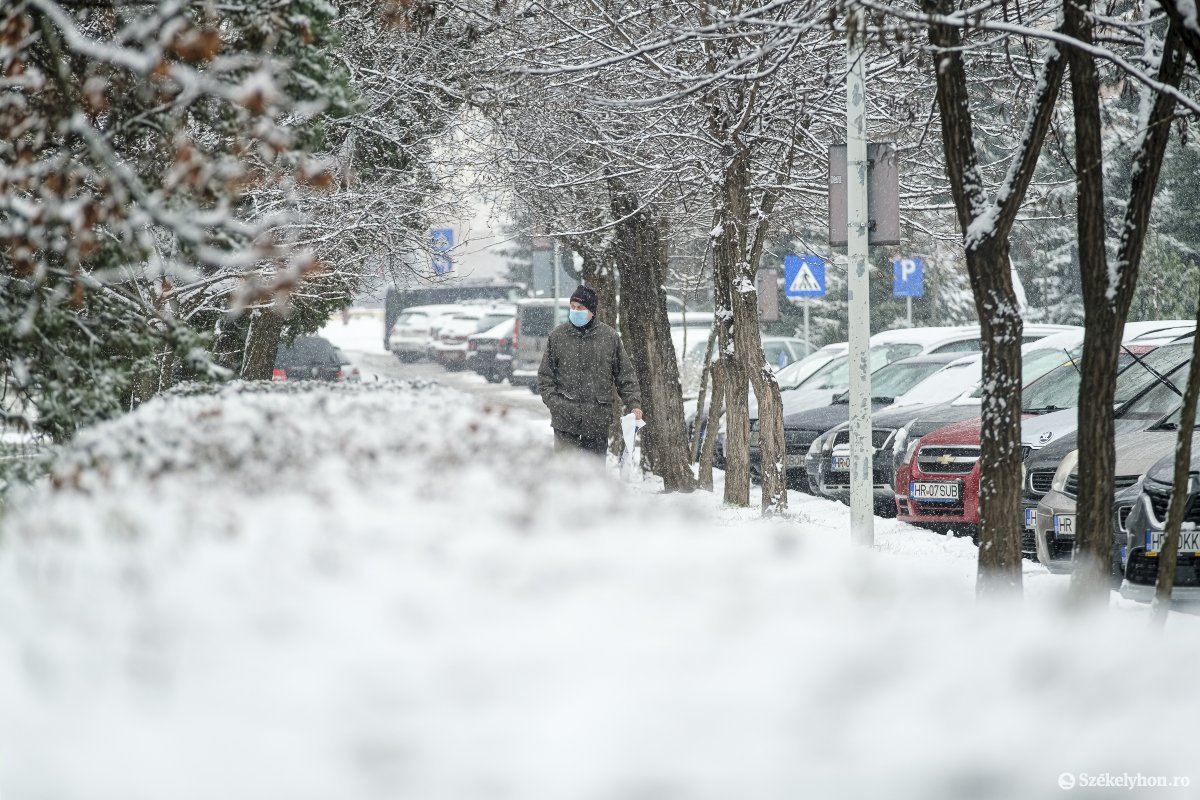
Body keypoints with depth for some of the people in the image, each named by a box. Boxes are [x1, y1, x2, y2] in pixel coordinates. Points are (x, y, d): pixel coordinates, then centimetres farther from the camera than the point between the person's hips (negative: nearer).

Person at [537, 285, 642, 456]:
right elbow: (545, 376, 8)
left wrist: (633, 404, -2)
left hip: (597, 421, 1)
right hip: (565, 419, -1)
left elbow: (625, 375, 9)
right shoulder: (557, 336, 4)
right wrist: (552, 401, -6)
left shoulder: (610, 337, 4)